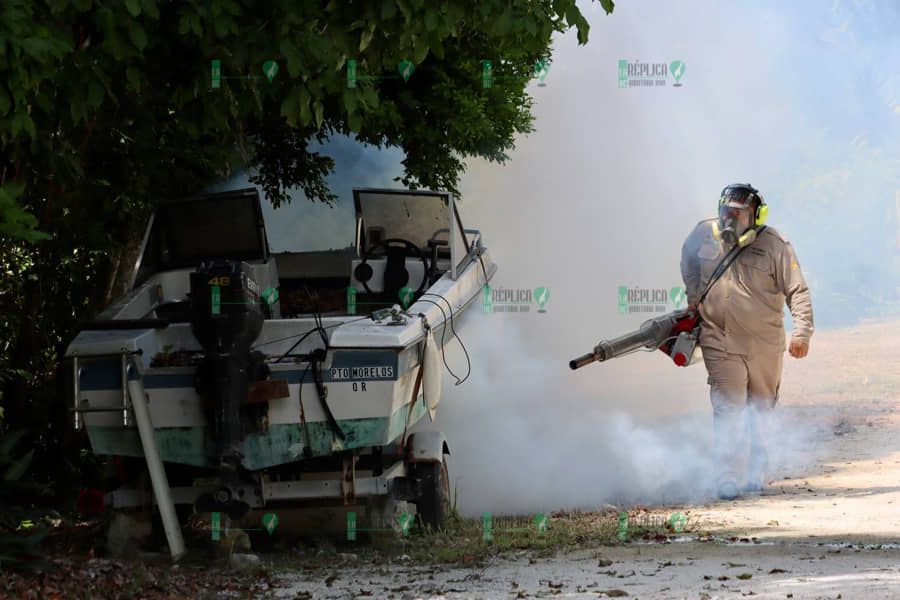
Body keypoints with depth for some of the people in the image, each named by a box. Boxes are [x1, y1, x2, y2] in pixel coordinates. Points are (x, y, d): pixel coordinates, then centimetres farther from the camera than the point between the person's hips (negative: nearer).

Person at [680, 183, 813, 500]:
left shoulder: (773, 245, -11)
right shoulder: (704, 235, -2)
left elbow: (798, 291, -12)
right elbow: (688, 261, 22)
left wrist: (801, 332, -21)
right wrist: (693, 297, 18)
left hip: (765, 343, 0)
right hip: (720, 340, 0)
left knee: (762, 410, 14)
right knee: (728, 409, -11)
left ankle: (757, 473, 28)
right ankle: (728, 478, -14)